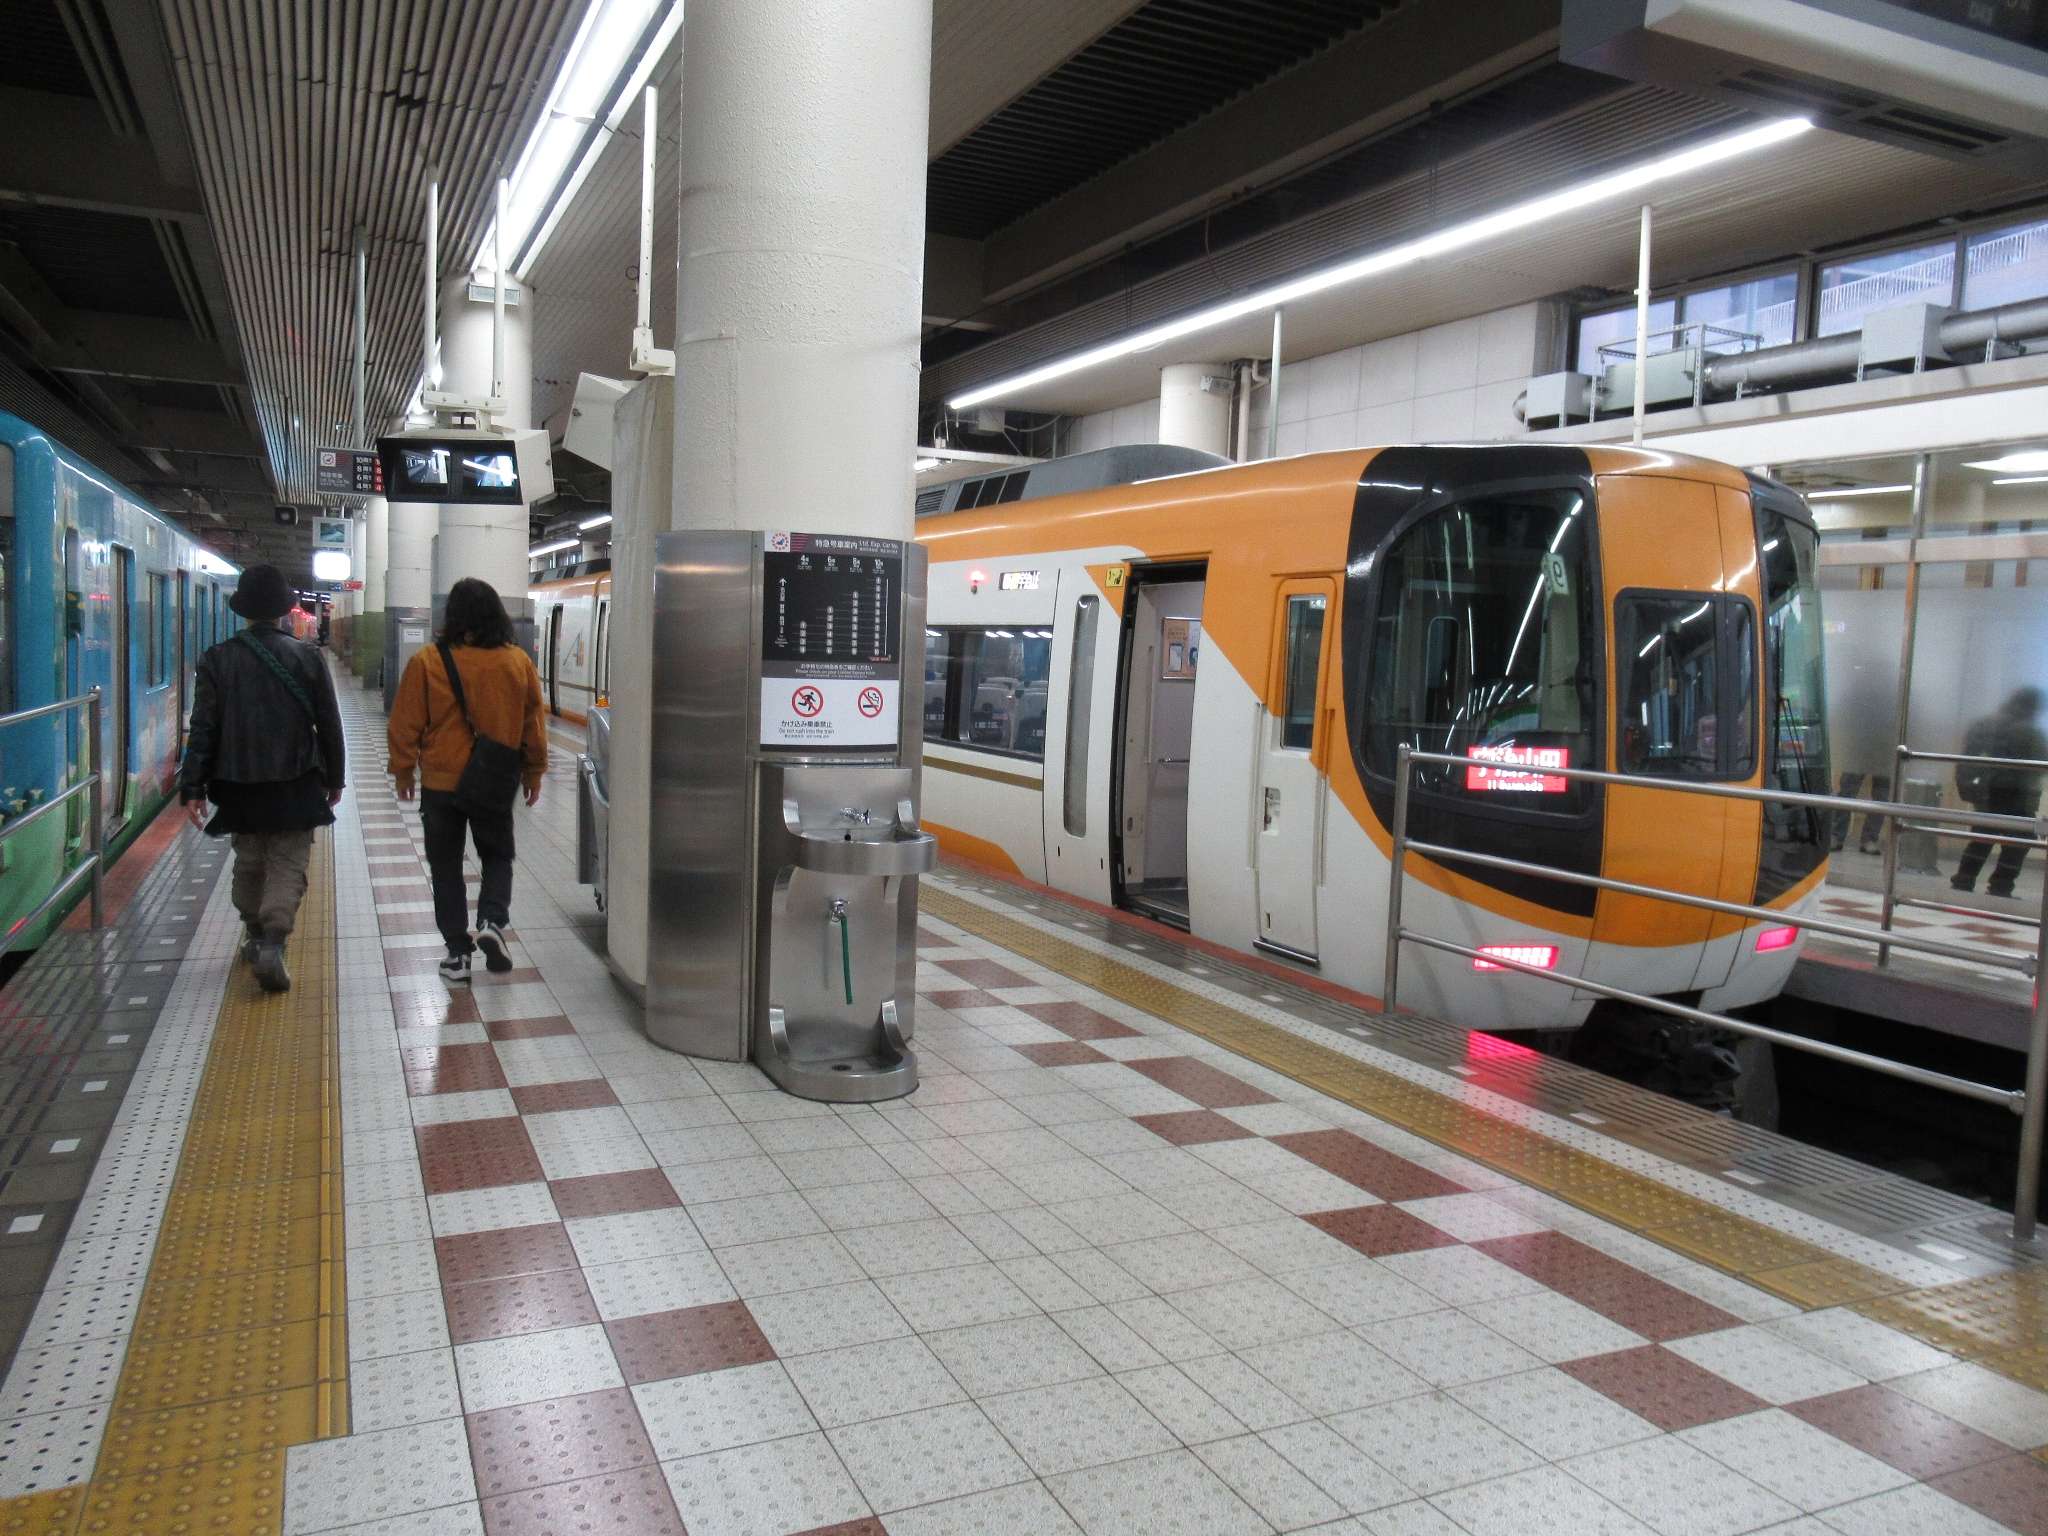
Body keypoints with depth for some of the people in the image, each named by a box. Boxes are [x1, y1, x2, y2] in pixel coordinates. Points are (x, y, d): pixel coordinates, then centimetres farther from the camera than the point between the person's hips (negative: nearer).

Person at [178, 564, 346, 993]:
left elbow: (203, 729, -4)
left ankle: (255, 936, 32)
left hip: (240, 785, 2)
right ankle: (272, 943, -16)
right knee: (288, 866, 1)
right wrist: (334, 779, 11)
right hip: (295, 785, -1)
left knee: (249, 862, 18)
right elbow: (329, 725, 1)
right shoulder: (307, 657, -3)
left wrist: (193, 788, -1)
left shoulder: (217, 660, -3)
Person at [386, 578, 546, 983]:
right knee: (497, 856, 20)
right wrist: (533, 772, 15)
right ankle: (491, 922, -4)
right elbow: (533, 724, 3)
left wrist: (403, 771, 9)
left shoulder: (427, 662, -10)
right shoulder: (518, 661, -5)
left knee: (446, 867, 11)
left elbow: (406, 725, -4)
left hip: (441, 783, -1)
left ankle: (457, 952, 11)